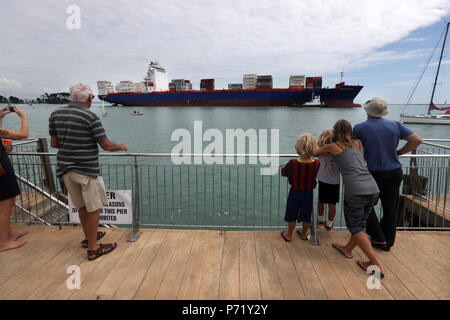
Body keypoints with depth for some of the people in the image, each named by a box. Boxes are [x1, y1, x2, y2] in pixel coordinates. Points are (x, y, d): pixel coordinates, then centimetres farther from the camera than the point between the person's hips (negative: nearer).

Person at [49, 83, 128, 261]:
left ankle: (89, 237, 38)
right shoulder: (90, 117, -16)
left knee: (82, 206, 21)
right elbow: (106, 146, -15)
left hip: (65, 169, 7)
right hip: (87, 170, -7)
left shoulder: (56, 115, 4)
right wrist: (121, 147, 5)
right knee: (93, 209, 5)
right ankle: (93, 248, 14)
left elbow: (54, 143, 10)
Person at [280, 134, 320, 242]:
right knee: (306, 216, 21)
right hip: (308, 193, 2)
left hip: (295, 192, -2)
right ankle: (304, 234, 41)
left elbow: (283, 173, -5)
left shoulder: (292, 164, -25)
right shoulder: (317, 164, -19)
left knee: (292, 216, 16)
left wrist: (284, 167, 16)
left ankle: (289, 235, 33)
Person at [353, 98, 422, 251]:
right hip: (395, 172, 4)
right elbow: (417, 140, 0)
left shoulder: (359, 128, -9)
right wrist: (398, 152, 8)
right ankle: (387, 243, 24)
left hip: (375, 173, -4)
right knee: (391, 208, 12)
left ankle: (379, 239, 16)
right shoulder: (395, 125, 0)